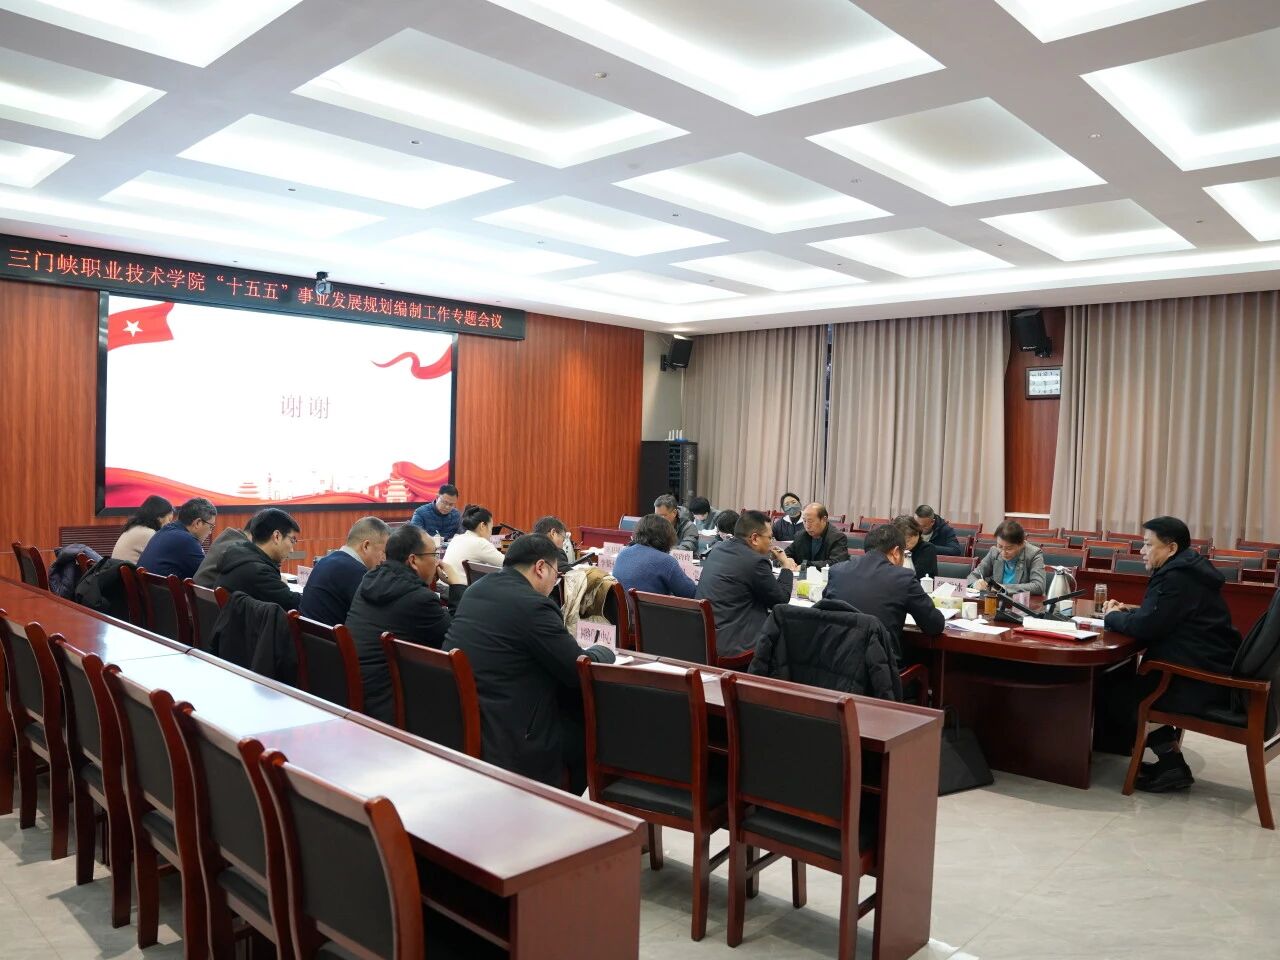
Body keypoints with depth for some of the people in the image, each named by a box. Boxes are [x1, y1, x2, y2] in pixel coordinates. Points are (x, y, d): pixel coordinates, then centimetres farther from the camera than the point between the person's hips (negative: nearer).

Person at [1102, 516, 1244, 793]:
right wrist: (1130, 610, 8)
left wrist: (1112, 617, -6)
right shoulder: (1185, 570, 12)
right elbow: (1161, 616, 24)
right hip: (1212, 670, 10)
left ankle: (1171, 762, 7)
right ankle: (1170, 760, 18)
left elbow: (1145, 627, -25)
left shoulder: (1177, 578, -20)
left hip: (1204, 681, -10)